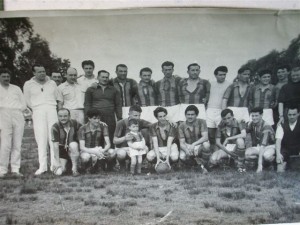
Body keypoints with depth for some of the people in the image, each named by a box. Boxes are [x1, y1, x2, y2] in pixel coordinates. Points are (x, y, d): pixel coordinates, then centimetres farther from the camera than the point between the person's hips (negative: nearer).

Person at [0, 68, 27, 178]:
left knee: (17, 145, -2)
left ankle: (15, 170, 0)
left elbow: (24, 105, 17)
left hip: (18, 117, 3)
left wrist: (16, 110, 2)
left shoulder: (16, 89, 22)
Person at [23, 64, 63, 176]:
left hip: (52, 110, 1)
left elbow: (59, 99, 18)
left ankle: (55, 165, -4)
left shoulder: (52, 83, 17)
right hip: (37, 111, -1)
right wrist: (35, 111, 4)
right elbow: (27, 102, 12)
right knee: (41, 139, -7)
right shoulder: (28, 84, 11)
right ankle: (42, 166, -5)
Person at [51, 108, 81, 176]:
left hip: (73, 150, 0)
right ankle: (63, 166, 22)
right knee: (59, 172, -16)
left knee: (73, 145, -35)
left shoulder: (75, 124, -8)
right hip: (62, 151, 0)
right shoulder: (55, 127, -13)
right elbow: (55, 144, -19)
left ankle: (75, 168, -20)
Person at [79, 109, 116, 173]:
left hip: (100, 151, 2)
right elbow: (82, 147, -18)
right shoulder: (83, 129, -11)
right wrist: (94, 152, -35)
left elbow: (108, 144, -12)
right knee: (85, 157, -39)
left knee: (112, 153, -29)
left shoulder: (103, 127, -6)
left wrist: (103, 151, -36)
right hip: (87, 151, -2)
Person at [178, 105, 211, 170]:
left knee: (206, 144, -36)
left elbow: (205, 137, -20)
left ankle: (204, 165, -13)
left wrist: (194, 144, -35)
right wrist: (186, 150, -35)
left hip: (199, 146, 0)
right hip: (187, 147, 1)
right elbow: (182, 143, -11)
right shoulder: (181, 126, -5)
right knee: (182, 157, -33)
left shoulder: (201, 122, -8)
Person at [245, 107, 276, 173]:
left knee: (267, 156, -41)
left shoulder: (266, 127, -25)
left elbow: (263, 145, -35)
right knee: (246, 154, -29)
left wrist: (260, 164, -41)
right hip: (257, 147, 5)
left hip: (269, 146, -4)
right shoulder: (252, 124, -2)